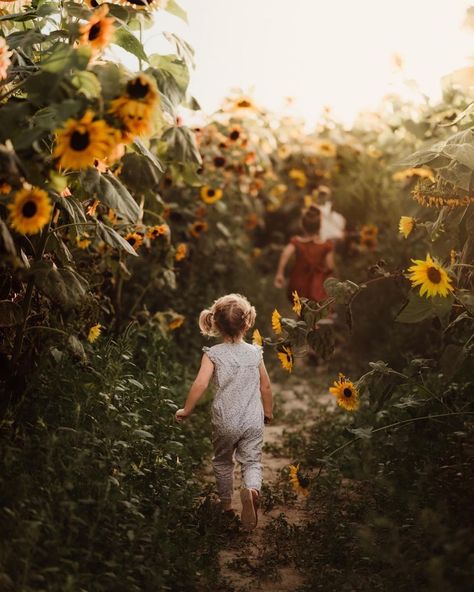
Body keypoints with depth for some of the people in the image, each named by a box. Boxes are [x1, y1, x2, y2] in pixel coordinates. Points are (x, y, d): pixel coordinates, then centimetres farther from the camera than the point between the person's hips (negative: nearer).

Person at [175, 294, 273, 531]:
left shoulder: (213, 354, -9)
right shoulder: (255, 353, -2)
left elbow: (200, 384, -18)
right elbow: (265, 387, 6)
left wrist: (186, 410, -6)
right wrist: (268, 411, 22)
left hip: (225, 421, 0)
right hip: (253, 421, 1)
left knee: (223, 461, 21)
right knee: (252, 461, 8)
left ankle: (226, 502, 32)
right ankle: (252, 488, -22)